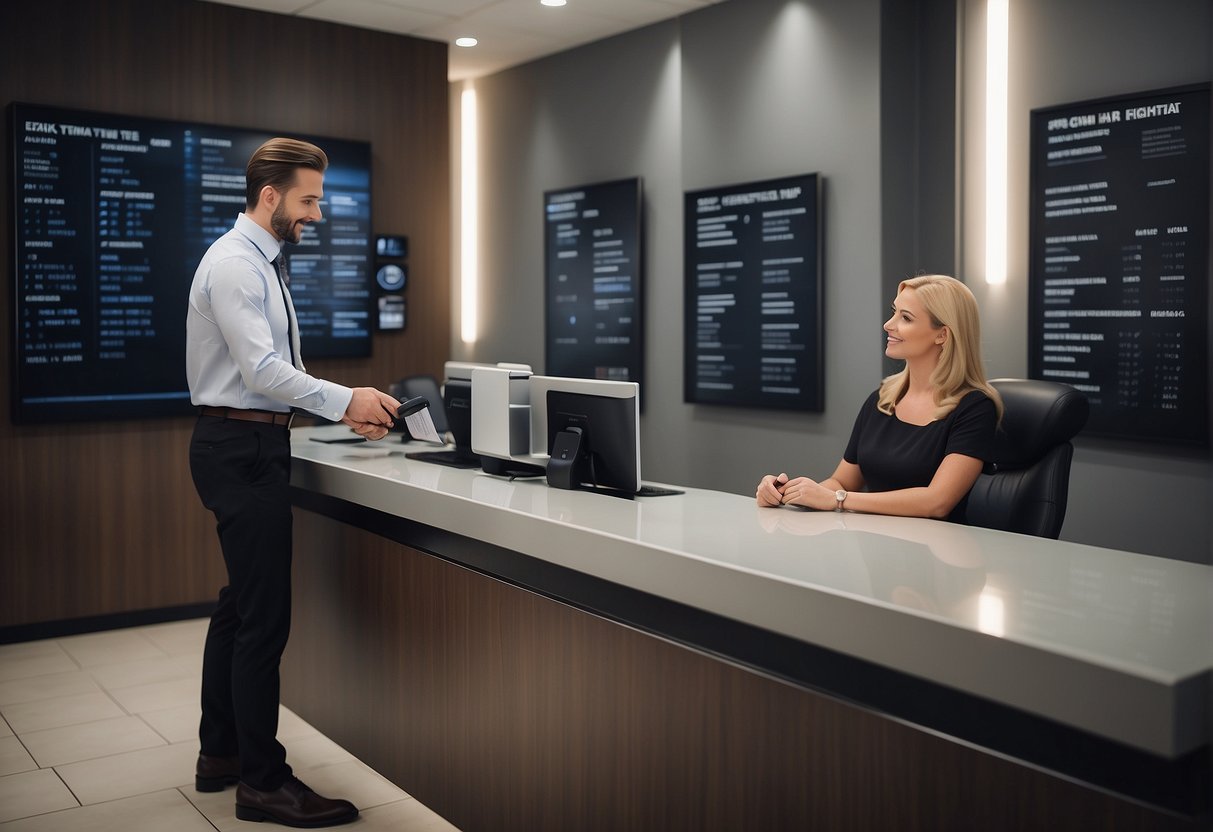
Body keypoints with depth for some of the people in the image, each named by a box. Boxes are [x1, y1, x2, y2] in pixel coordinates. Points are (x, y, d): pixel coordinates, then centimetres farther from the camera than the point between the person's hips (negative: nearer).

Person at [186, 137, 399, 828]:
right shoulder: (232, 264, -14)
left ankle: (220, 755, 29)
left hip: (256, 444, 11)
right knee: (265, 616, -6)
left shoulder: (262, 264, 17)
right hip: (241, 447, -11)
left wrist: (343, 409, 9)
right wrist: (346, 400, -19)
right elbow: (263, 372, -23)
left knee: (240, 605, 16)